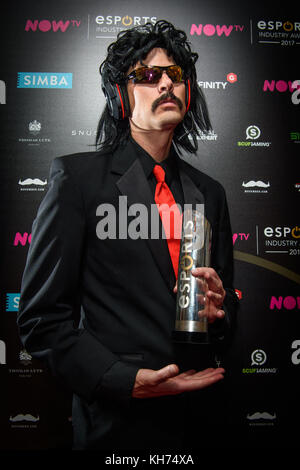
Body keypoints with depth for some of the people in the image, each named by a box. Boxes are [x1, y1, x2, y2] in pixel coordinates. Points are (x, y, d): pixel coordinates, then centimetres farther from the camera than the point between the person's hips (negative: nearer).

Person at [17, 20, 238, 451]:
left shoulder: (209, 192, 6)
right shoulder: (77, 176, -9)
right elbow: (42, 317, -11)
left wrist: (218, 311, -8)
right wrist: (126, 381, -20)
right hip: (118, 420, -4)